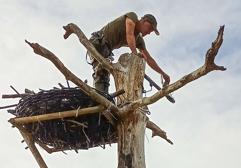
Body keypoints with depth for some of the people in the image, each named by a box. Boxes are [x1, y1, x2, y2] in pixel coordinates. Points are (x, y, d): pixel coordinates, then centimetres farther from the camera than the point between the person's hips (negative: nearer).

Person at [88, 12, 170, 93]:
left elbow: (149, 59, 11)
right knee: (101, 70, -26)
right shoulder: (132, 16, -7)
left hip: (106, 50, 9)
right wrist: (135, 53, -33)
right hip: (97, 42, -9)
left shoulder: (139, 40, 10)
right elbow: (129, 35, -23)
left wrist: (163, 74, 9)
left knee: (105, 77, -1)